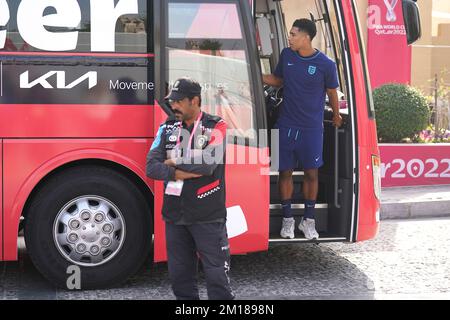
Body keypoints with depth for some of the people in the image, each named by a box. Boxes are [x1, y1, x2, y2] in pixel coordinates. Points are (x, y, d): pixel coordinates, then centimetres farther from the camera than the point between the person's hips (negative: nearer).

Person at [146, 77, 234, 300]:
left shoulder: (216, 127, -5)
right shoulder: (167, 128, 7)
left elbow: (207, 163, -21)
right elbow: (151, 168, -4)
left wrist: (174, 162, -8)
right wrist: (186, 172, -15)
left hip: (208, 215, -4)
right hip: (175, 215, 5)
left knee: (216, 274, -1)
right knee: (179, 276, 13)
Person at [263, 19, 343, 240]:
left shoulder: (326, 64, -10)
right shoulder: (286, 55, 0)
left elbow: (332, 92, 5)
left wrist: (336, 116, 18)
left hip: (312, 128, -2)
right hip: (286, 125, 3)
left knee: (311, 173, 4)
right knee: (285, 171, 6)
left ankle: (308, 220, 19)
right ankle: (287, 219, 19)